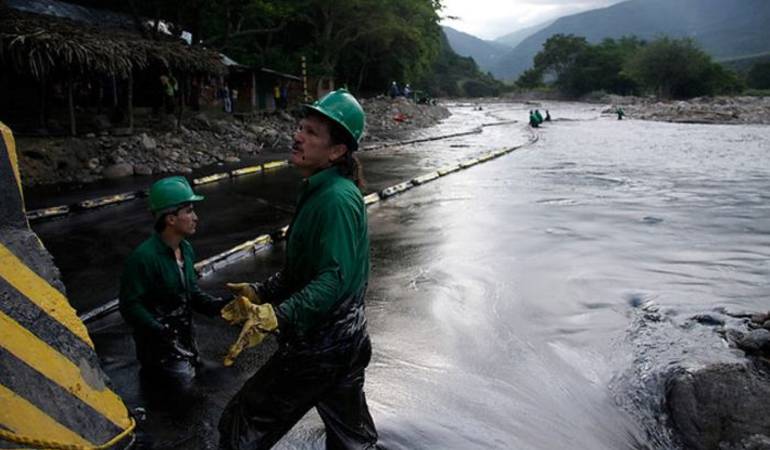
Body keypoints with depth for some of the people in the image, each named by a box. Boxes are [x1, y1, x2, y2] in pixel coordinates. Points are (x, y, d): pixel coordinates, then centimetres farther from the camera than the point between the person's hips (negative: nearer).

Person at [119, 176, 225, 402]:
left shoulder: (186, 249, -4)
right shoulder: (144, 257, -28)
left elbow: (192, 292, 4)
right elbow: (130, 306, -25)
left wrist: (218, 305, -13)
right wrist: (161, 333, -32)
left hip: (183, 331, 8)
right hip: (158, 337, -8)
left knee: (193, 366, 23)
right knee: (182, 384, -7)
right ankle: (150, 368, 16)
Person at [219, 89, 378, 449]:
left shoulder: (336, 200, -23)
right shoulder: (318, 192, 9)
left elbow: (333, 279, -30)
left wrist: (278, 317, -40)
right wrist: (260, 293, 13)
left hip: (319, 346, -10)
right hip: (346, 340, 10)